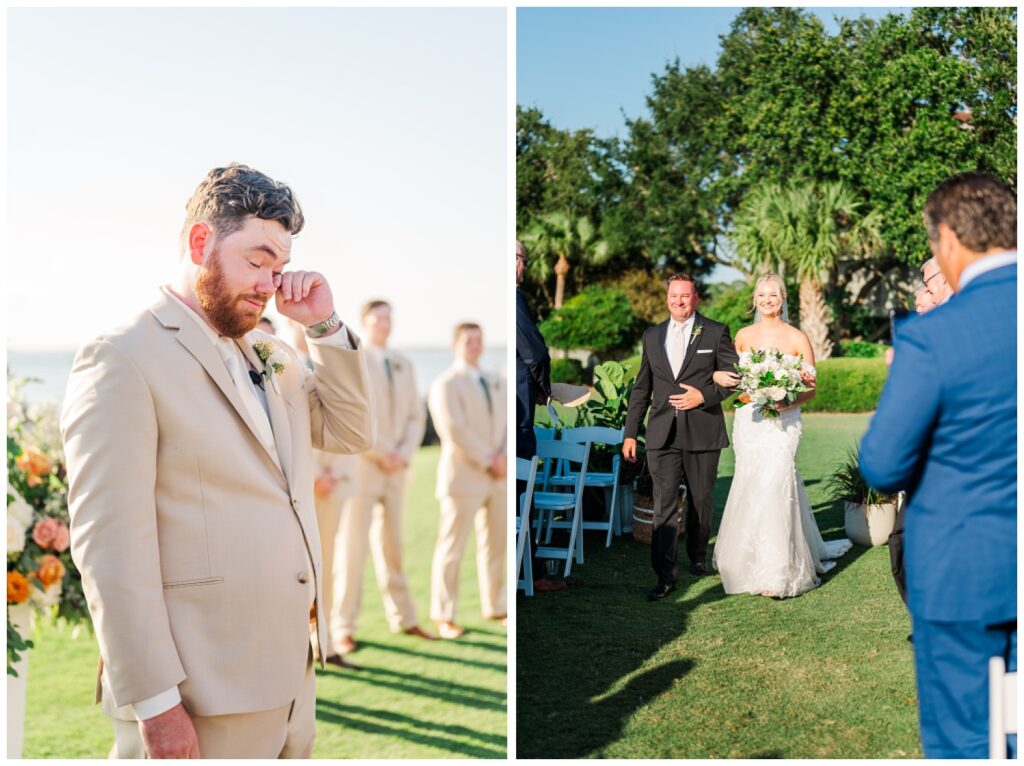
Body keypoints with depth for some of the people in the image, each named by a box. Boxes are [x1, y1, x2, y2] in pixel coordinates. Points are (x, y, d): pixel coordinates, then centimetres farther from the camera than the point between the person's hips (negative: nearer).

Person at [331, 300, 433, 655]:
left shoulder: (404, 364, 13)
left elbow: (416, 415, 11)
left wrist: (403, 453, -5)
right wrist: (383, 454, -14)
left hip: (396, 470, 6)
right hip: (360, 467, -5)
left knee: (392, 545, 12)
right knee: (352, 548, -4)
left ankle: (404, 619, 20)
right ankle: (343, 628, 1)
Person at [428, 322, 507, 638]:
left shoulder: (494, 384, 17)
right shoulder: (446, 384, -5)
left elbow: (506, 424, 13)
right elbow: (454, 430, -15)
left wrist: (503, 456, -6)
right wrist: (488, 461, -14)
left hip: (497, 477, 7)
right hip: (463, 475, -6)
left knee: (495, 544, 10)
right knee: (452, 547, -4)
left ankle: (495, 608, 21)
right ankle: (444, 617, 2)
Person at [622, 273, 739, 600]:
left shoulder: (716, 332, 2)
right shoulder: (652, 336, 11)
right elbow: (642, 388, 13)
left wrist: (704, 396, -14)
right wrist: (630, 433, 9)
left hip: (703, 433, -1)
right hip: (662, 434, 1)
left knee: (700, 501, 12)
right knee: (664, 504, -6)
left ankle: (697, 557, 33)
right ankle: (665, 575, -6)